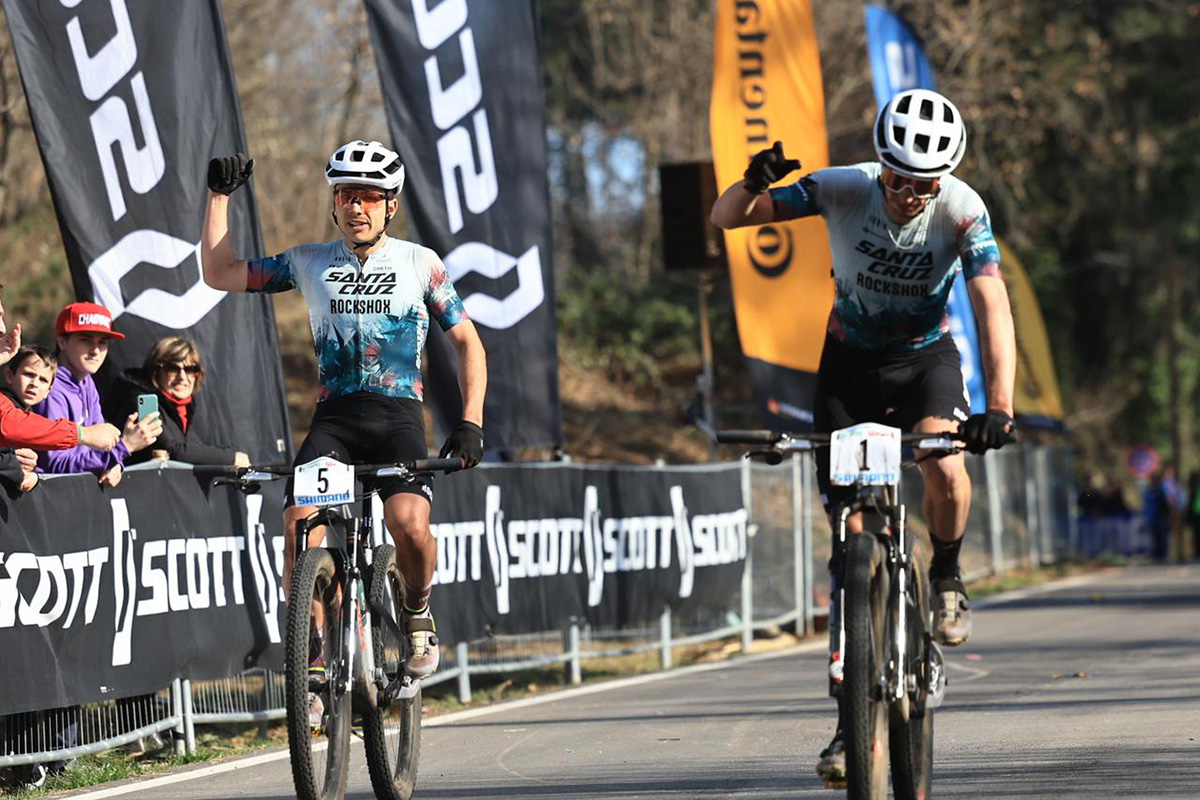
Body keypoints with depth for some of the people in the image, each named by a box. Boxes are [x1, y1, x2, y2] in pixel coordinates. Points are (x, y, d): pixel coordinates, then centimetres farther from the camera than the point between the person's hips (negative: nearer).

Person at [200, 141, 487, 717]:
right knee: (299, 525, -23)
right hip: (334, 415, 2)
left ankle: (417, 613, 4)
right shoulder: (309, 263, 11)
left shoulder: (420, 263, 6)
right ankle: (311, 658, -9)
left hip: (398, 415, -2)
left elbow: (467, 342, 7)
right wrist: (220, 193, 5)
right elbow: (218, 274, 11)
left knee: (410, 523, -28)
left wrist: (471, 422, -5)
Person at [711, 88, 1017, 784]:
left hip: (927, 356, -1)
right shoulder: (842, 190, -23)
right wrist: (756, 181, -42)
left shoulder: (963, 210, -24)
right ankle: (852, 718, 2)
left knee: (945, 470, -33)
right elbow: (725, 218, -18)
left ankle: (947, 576, 0)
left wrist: (1001, 405, -47)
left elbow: (994, 307, -33)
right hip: (851, 359, 1)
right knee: (852, 539, -5)